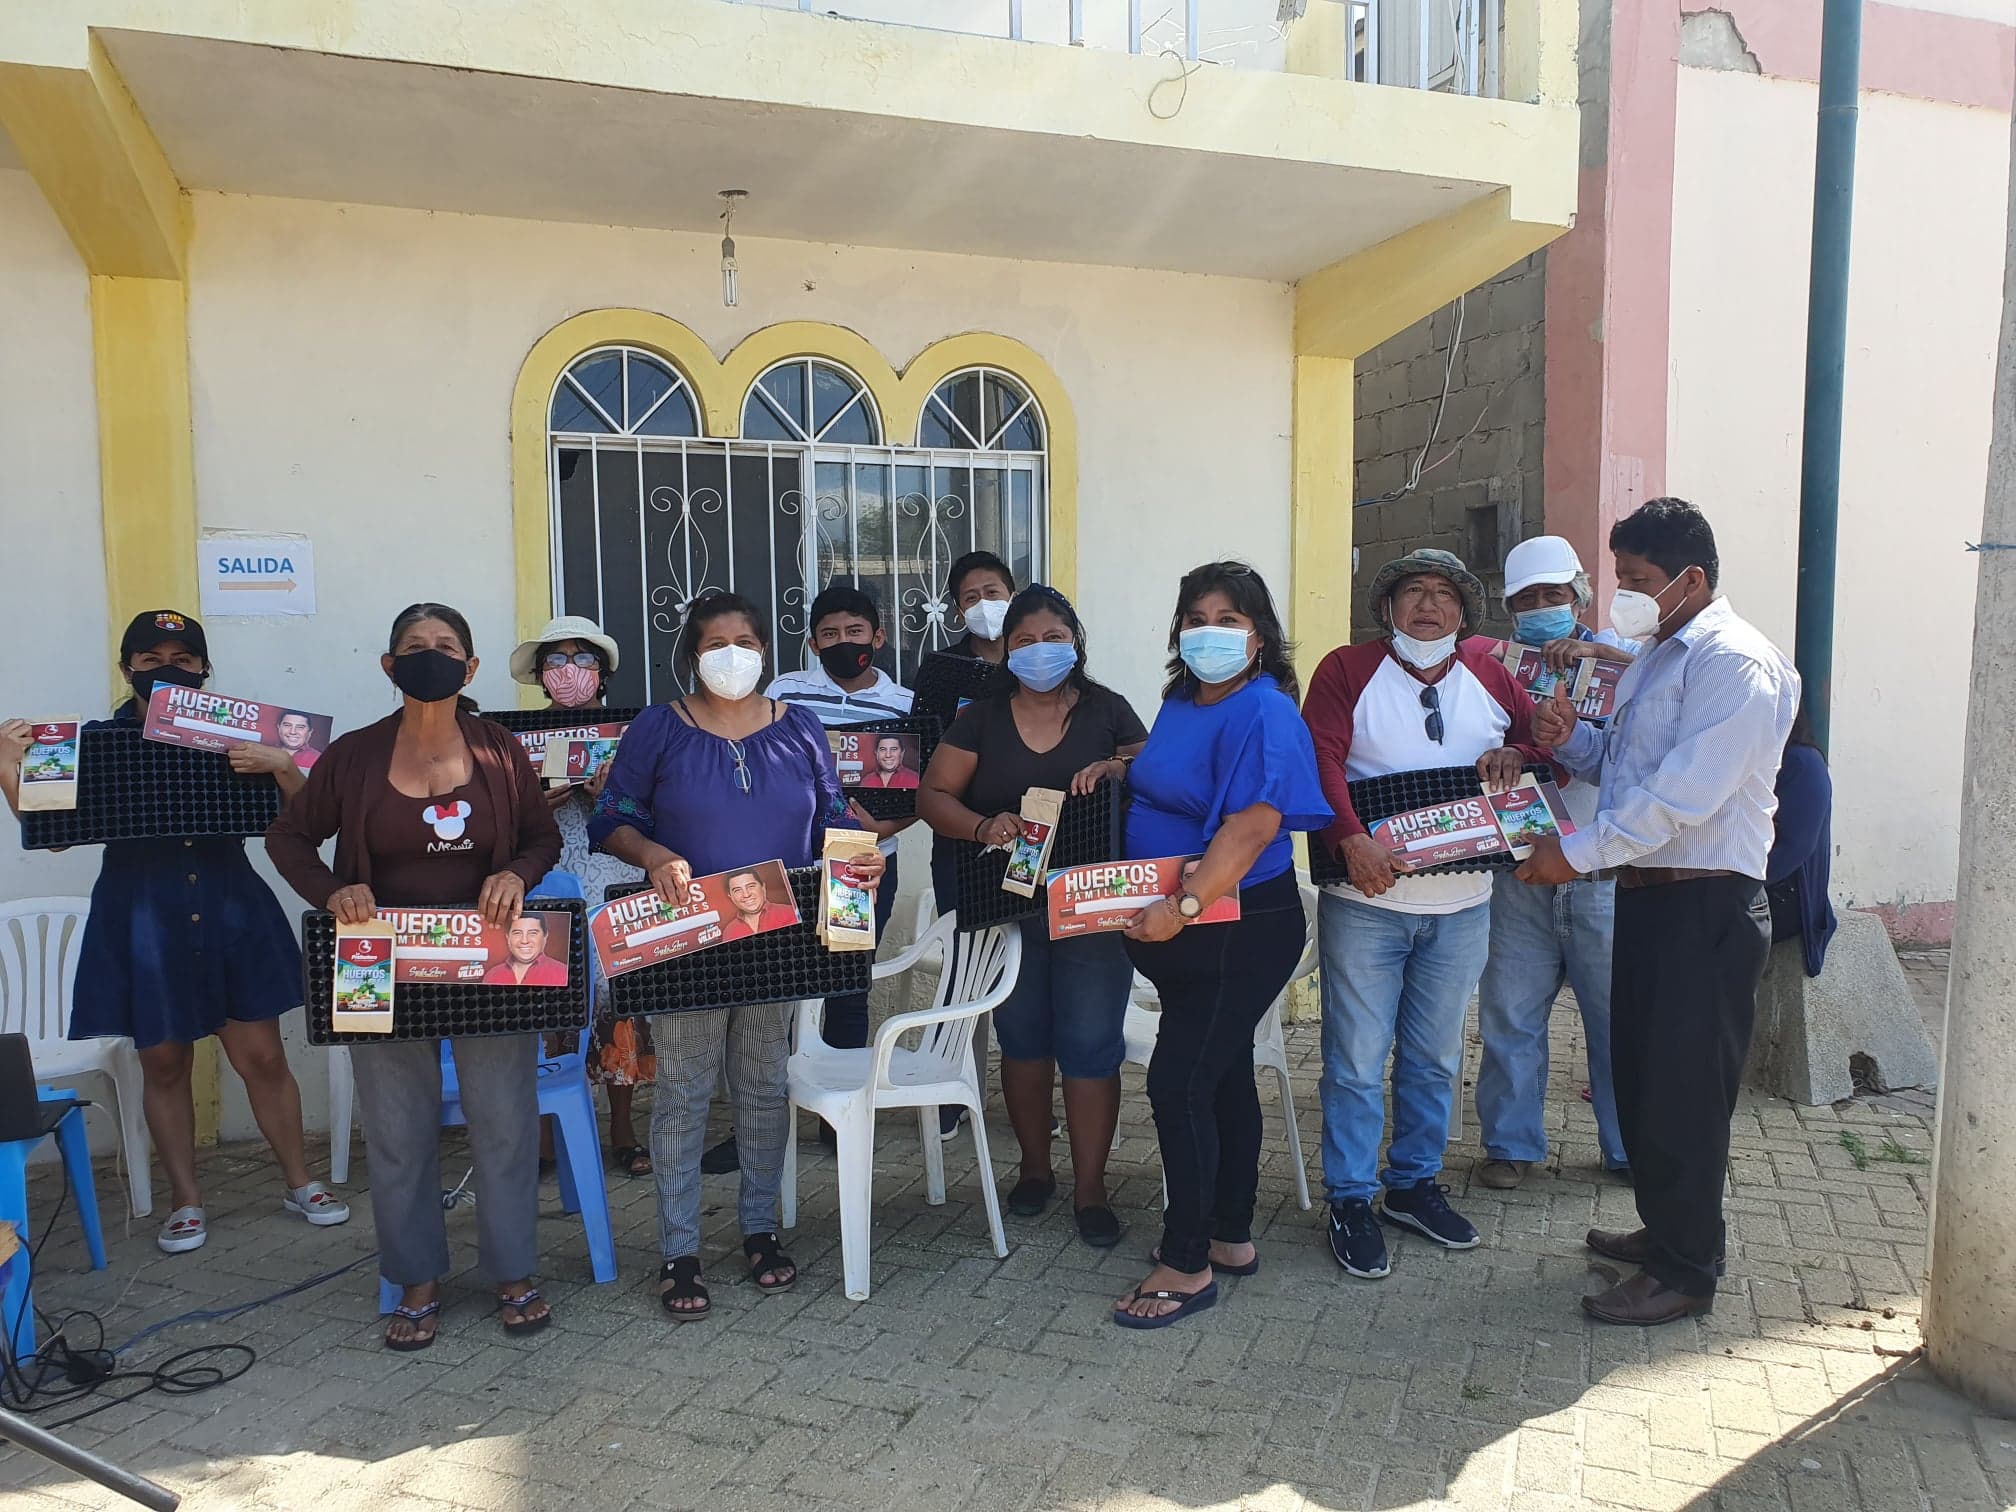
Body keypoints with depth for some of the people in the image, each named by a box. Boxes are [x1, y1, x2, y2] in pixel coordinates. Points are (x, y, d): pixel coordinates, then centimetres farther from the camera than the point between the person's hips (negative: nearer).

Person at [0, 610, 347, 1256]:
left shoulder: (235, 735, 2)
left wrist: (281, 766, -20)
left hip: (232, 914, 0)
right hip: (142, 921, 1)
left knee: (262, 1056, 4)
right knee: (163, 1062, 11)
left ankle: (299, 1182, 21)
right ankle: (185, 1201, 28)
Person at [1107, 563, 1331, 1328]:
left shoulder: (1264, 715, -18)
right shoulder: (1181, 701, 9)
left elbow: (1249, 829, -27)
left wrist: (1184, 907, -35)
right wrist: (1122, 771, 9)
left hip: (1240, 930, -9)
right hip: (1183, 930, 9)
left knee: (1178, 1083, -7)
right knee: (1221, 1076, 17)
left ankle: (1187, 1263, 7)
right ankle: (1230, 1236, 31)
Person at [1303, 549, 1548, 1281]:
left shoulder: (1488, 673, 9)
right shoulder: (1347, 669, -4)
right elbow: (1320, 759, -14)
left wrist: (1516, 754, -8)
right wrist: (1350, 838, -28)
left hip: (1461, 905, 4)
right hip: (1366, 900, -4)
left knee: (1436, 1057, 15)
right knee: (1357, 1058, 1)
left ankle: (1415, 1185, 31)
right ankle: (1351, 1199, 15)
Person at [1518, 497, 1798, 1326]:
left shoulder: (1733, 662, -17)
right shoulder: (1656, 657, 15)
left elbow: (1684, 792, -26)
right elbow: (1624, 764, 20)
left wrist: (1578, 851, -22)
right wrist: (1572, 737, 0)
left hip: (1705, 905, -10)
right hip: (1646, 892, 10)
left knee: (1683, 1088, 0)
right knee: (1639, 1072, 18)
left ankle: (1686, 1272, 15)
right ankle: (1663, 1228, 36)